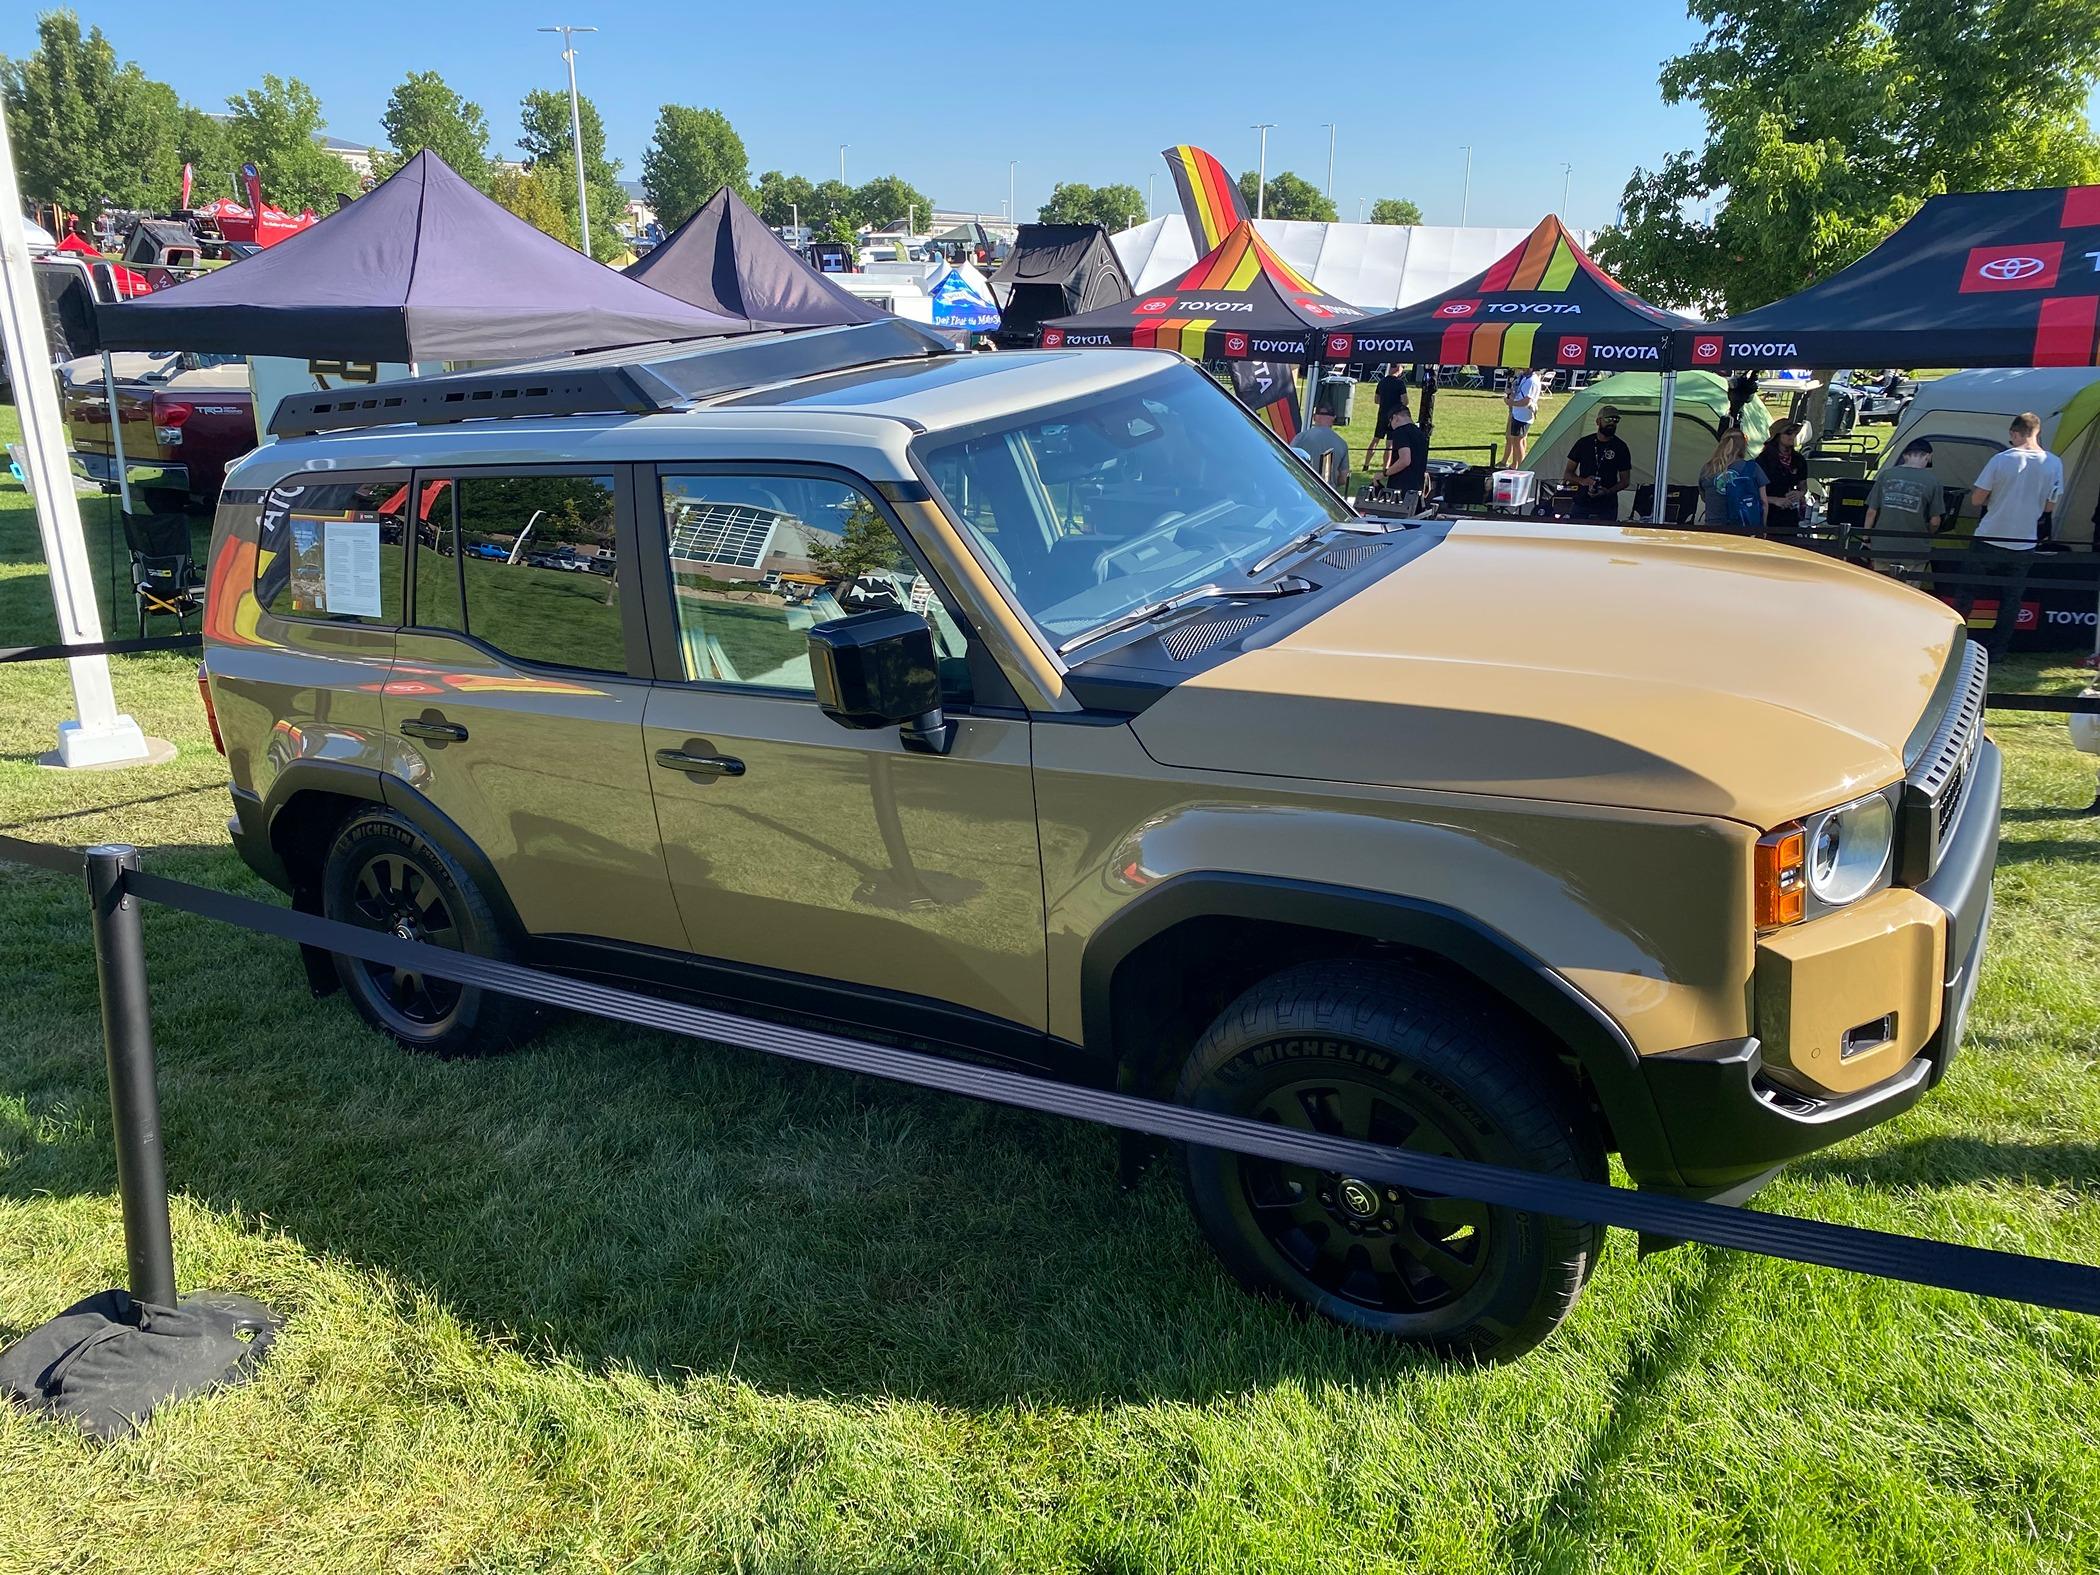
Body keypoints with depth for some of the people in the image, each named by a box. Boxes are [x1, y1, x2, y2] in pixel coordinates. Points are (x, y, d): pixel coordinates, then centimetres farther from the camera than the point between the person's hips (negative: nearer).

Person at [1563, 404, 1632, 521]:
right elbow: (1567, 473, 9)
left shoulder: (1620, 447, 3)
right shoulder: (1584, 443, 6)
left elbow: (1625, 480, 6)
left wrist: (1609, 491, -14)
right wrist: (1582, 481, -13)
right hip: (1581, 505, 1)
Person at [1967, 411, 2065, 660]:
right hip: (2023, 545, 2)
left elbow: (1977, 499, -8)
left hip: (1988, 541, -2)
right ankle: (1996, 650, 15)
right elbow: (2049, 507, 3)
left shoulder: (2001, 459, -13)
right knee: (2011, 600, 13)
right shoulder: (2054, 464, -5)